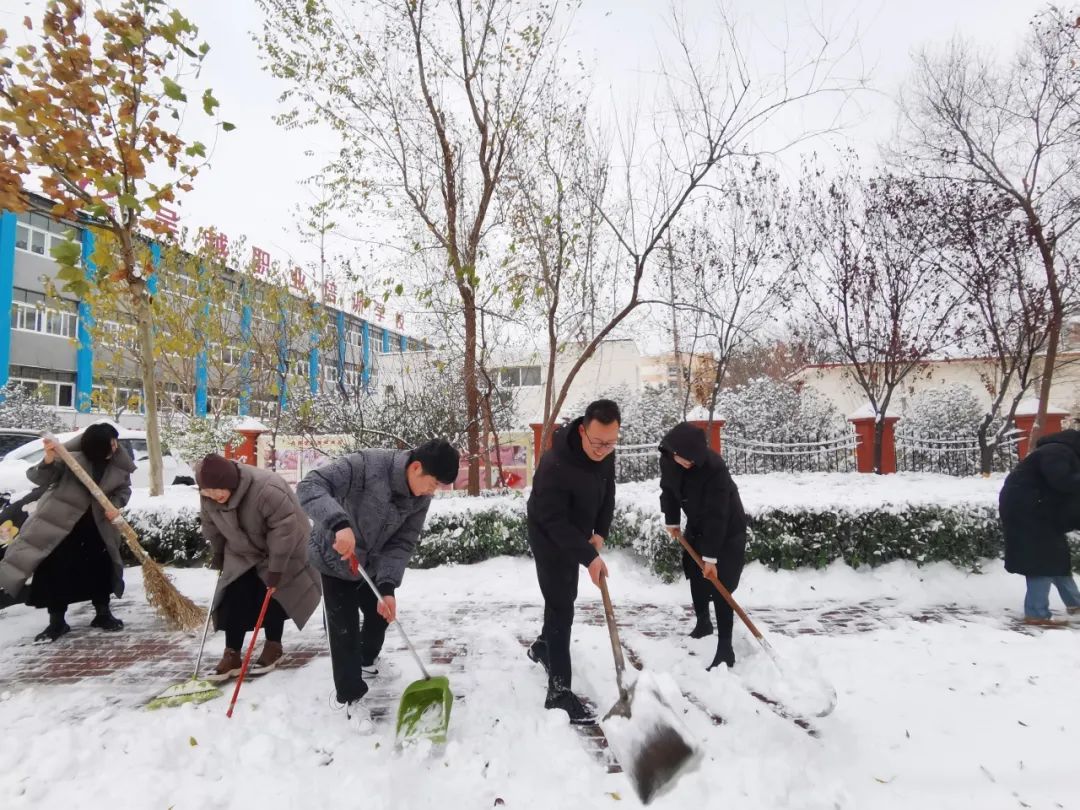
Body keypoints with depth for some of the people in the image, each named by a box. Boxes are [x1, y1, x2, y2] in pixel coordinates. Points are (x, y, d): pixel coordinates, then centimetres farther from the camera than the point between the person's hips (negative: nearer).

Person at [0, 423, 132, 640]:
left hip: (97, 522, 3)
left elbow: (124, 489, 1)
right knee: (55, 567, -4)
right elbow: (40, 479, -19)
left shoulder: (119, 465, -11)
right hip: (60, 520, -2)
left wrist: (116, 505, -19)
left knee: (101, 566, 5)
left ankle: (103, 614, 20)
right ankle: (57, 621, 10)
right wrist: (48, 461, -39)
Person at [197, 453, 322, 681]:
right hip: (242, 554, 6)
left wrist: (276, 567, -30)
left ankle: (273, 647, 18)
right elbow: (211, 526, 4)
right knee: (234, 599, -2)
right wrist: (218, 555, 14)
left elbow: (284, 529, -34)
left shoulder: (266, 489, -39)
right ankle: (232, 656, 6)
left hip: (281, 552, -5)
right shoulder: (209, 497, -17)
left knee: (273, 598, -1)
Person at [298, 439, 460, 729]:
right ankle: (351, 698, 12)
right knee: (344, 629, -5)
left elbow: (402, 543, -13)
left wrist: (387, 586, -26)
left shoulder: (421, 498, -16)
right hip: (334, 559, -6)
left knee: (381, 614, 20)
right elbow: (309, 486, -41)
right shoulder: (366, 465, -35)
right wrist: (339, 523, -56)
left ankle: (366, 660, 50)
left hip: (372, 563, 6)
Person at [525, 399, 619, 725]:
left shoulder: (604, 452, -13)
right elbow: (554, 521, -31)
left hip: (576, 538, 8)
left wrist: (599, 534, -7)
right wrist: (589, 557, -31)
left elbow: (607, 493, 2)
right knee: (561, 608, -8)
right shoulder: (555, 465, -37)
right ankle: (559, 692, 0)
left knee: (565, 598, 24)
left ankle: (543, 646, 49)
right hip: (550, 540, -8)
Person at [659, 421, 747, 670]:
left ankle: (725, 650, -5)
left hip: (727, 529, -6)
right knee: (695, 575, 15)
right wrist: (672, 521, 7)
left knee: (719, 586, -10)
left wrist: (711, 556, -30)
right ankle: (703, 623, 37)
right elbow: (668, 488, 3)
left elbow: (716, 516, -33)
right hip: (697, 525, 7)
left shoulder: (714, 467, -37)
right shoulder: (667, 458, -18)